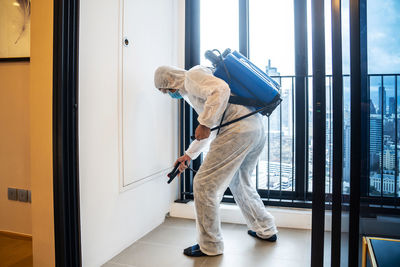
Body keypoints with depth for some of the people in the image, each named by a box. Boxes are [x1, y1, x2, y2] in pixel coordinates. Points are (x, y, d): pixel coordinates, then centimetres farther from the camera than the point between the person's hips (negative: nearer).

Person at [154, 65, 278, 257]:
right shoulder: (190, 91, 31)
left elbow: (221, 89, -18)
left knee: (204, 184, -3)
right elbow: (210, 131, 36)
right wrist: (188, 155, 40)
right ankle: (266, 230, 39)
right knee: (239, 182, 27)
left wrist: (204, 123, -16)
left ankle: (210, 246, 10)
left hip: (238, 129, -11)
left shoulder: (192, 76, 2)